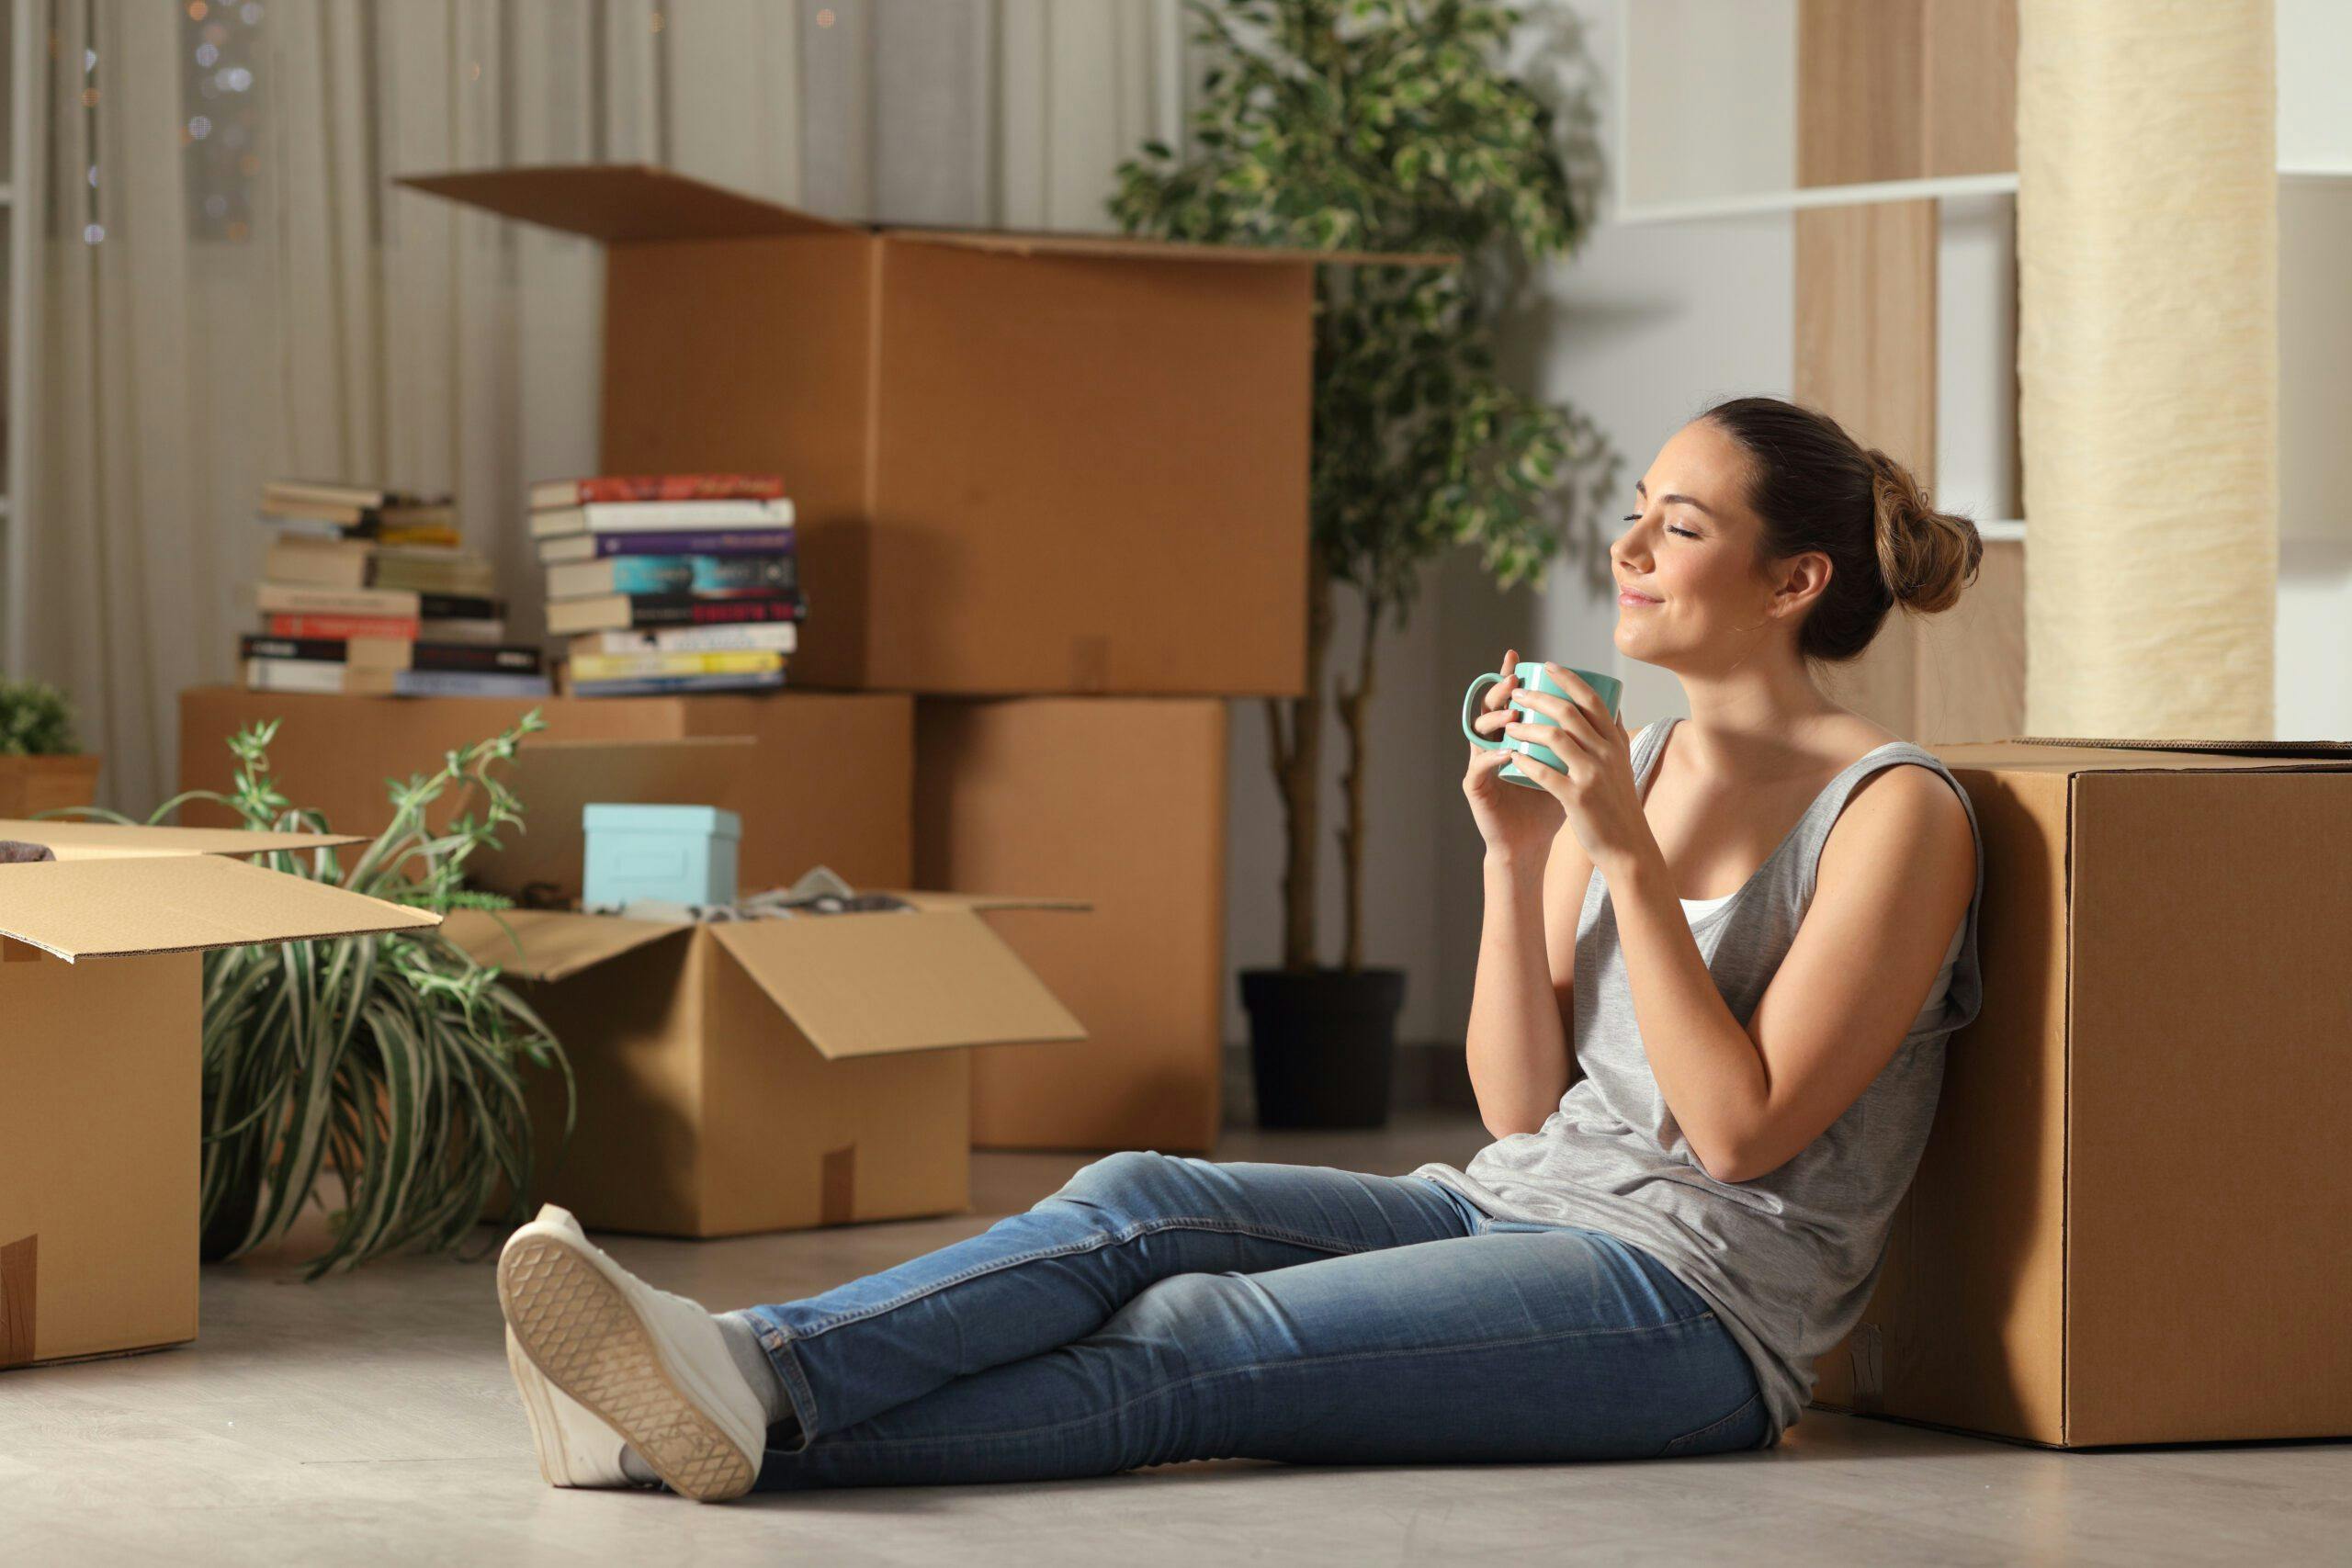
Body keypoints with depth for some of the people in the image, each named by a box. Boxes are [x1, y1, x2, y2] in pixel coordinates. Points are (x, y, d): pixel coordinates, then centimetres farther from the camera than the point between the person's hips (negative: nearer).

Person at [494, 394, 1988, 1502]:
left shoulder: (1898, 814, -7)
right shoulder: (1627, 764, 16)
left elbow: (1740, 1130, -13)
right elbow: (1523, 1101, 10)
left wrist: (1633, 858, -17)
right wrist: (1515, 854, -3)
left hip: (1698, 1288, -7)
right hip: (1516, 1204, 7)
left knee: (1195, 1345, -28)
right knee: (1138, 1203, -21)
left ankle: (753, 1426, -45)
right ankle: (738, 1370, -40)